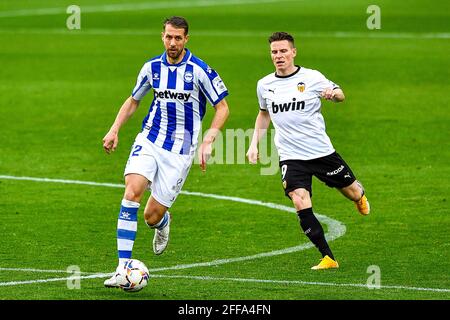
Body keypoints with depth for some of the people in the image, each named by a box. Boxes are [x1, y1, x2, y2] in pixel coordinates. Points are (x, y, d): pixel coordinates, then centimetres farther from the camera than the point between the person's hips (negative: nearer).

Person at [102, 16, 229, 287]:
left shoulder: (200, 70, -9)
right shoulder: (152, 67, 4)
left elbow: (223, 108, -2)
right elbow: (133, 100, 20)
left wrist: (208, 142, -14)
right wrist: (115, 130, 7)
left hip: (180, 151, -3)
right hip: (149, 141, 3)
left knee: (152, 217, -3)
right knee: (132, 192, -23)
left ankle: (163, 222, 39)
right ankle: (124, 267, -22)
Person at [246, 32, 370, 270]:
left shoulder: (312, 78, -5)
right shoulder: (264, 85, 4)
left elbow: (340, 95, 10)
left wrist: (333, 94, -14)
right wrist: (254, 144, 14)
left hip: (322, 151, -1)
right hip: (290, 157, 1)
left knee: (351, 192, 12)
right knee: (300, 201, -20)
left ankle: (360, 197, 54)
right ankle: (328, 258, -16)